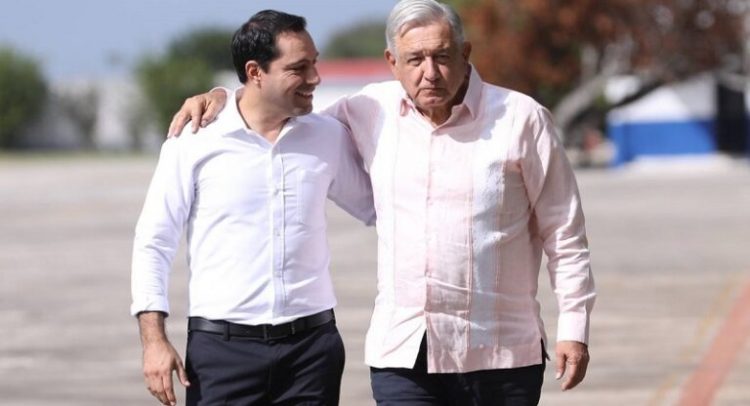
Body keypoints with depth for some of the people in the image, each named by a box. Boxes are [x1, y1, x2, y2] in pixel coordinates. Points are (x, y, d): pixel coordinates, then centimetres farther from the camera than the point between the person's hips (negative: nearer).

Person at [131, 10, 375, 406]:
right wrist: (154, 340, -6)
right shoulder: (194, 144, -2)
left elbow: (376, 207, 22)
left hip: (311, 344, 3)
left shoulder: (329, 138, 8)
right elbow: (154, 242, 2)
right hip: (222, 344, -3)